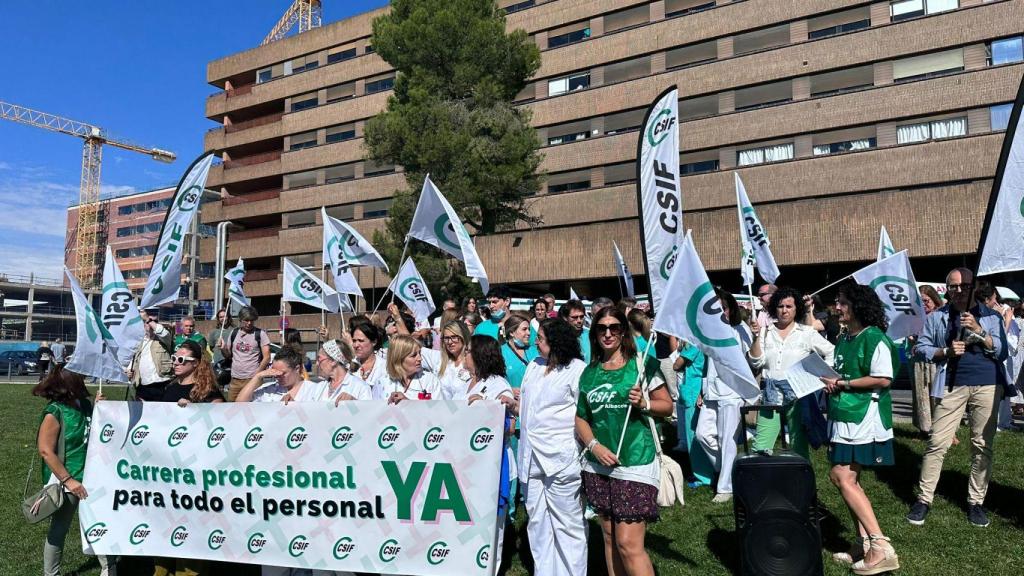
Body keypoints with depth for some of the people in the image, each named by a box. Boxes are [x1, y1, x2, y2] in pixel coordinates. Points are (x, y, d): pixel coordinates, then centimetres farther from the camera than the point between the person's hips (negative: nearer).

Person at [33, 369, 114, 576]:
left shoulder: (84, 404, 0)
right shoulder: (54, 412, -19)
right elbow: (45, 451, -19)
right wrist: (68, 480, -19)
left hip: (90, 476, 6)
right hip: (66, 481, -6)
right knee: (59, 530, 12)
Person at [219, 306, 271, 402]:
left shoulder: (260, 334, -3)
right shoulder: (234, 333, 10)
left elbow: (266, 357, -5)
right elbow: (228, 355, 17)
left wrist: (256, 375, -12)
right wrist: (223, 348, -4)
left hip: (252, 379, -5)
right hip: (234, 379, 5)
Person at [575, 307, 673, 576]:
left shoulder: (642, 363, -1)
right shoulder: (589, 372, 8)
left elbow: (667, 405, 1)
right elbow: (581, 417, 11)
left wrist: (644, 403, -18)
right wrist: (594, 445, -5)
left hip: (636, 462, -4)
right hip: (600, 465, 5)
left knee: (629, 543, -8)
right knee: (610, 538, 14)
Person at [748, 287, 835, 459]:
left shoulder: (807, 332, 5)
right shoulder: (765, 331, 6)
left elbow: (831, 353, 9)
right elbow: (756, 362, 0)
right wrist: (756, 337, -10)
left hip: (797, 394, -1)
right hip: (771, 395, 1)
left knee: (799, 447, 5)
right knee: (760, 448, -3)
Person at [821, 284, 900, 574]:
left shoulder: (874, 338, -12)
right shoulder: (845, 339, 15)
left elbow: (883, 379, -20)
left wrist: (841, 383, -15)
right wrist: (830, 383, 5)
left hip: (864, 419, -9)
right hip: (844, 418, 9)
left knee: (843, 478, -12)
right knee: (848, 479, 11)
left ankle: (881, 547, -5)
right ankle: (865, 544, 20)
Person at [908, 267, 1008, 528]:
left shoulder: (990, 316, 8)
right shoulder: (936, 317, 8)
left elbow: (1002, 352, 0)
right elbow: (921, 348, 5)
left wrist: (978, 330, -13)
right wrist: (945, 352, -12)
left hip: (987, 385, 1)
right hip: (952, 385, -1)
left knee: (983, 445, 6)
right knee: (937, 443, -4)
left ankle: (976, 502, 18)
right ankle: (924, 499, 2)